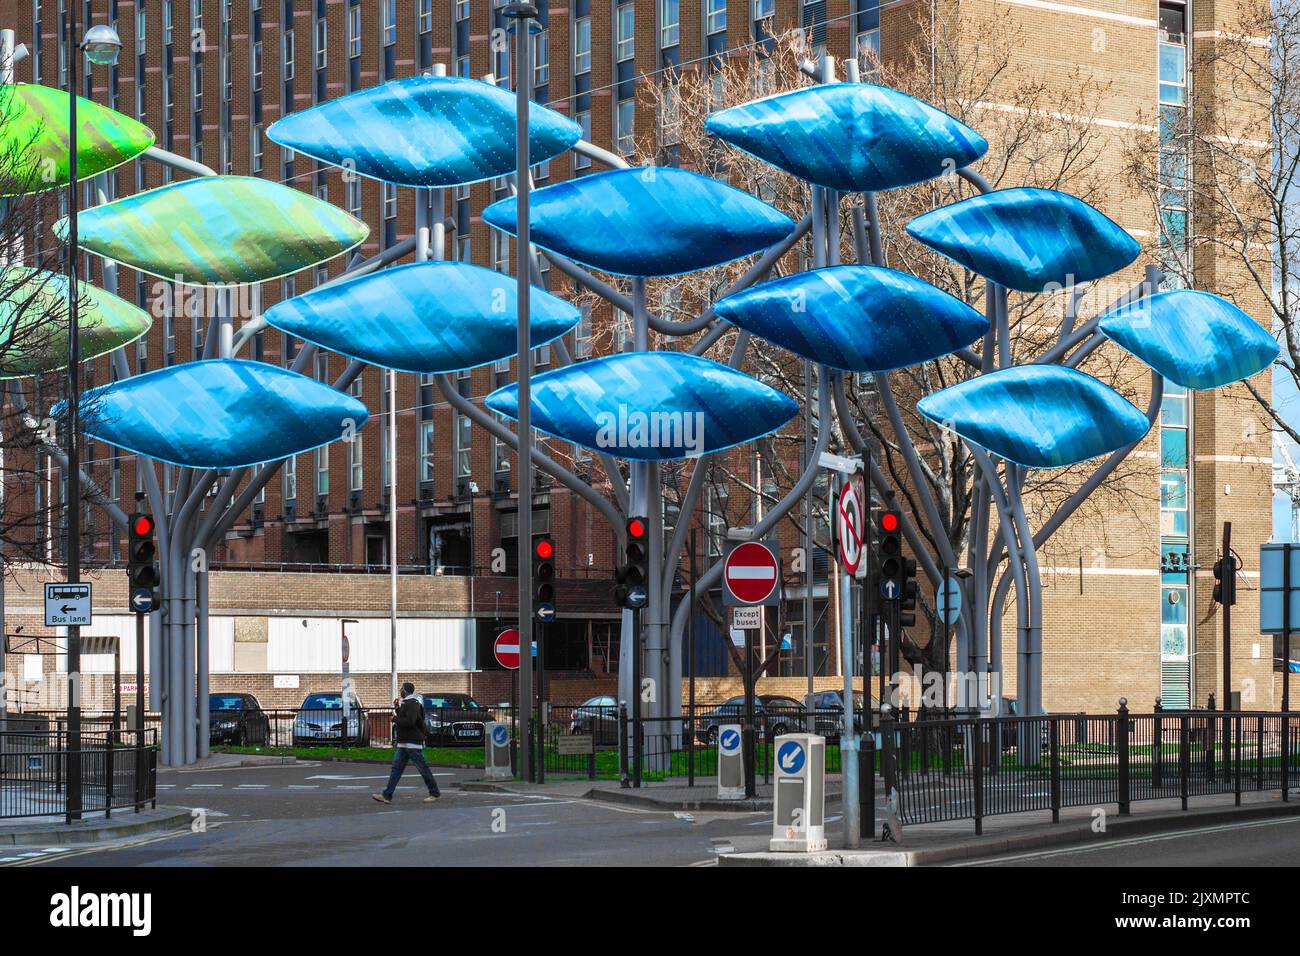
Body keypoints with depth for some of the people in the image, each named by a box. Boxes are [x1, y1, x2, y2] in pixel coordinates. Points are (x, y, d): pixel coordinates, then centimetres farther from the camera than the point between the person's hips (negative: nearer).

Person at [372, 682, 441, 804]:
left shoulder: (412, 704, -15)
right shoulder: (406, 703, 17)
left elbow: (409, 721, -27)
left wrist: (395, 719, -15)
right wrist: (397, 708, 14)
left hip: (413, 744, -10)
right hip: (403, 743, 10)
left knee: (423, 768, -3)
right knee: (396, 768, 3)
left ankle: (434, 794, 6)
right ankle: (387, 796, 0)